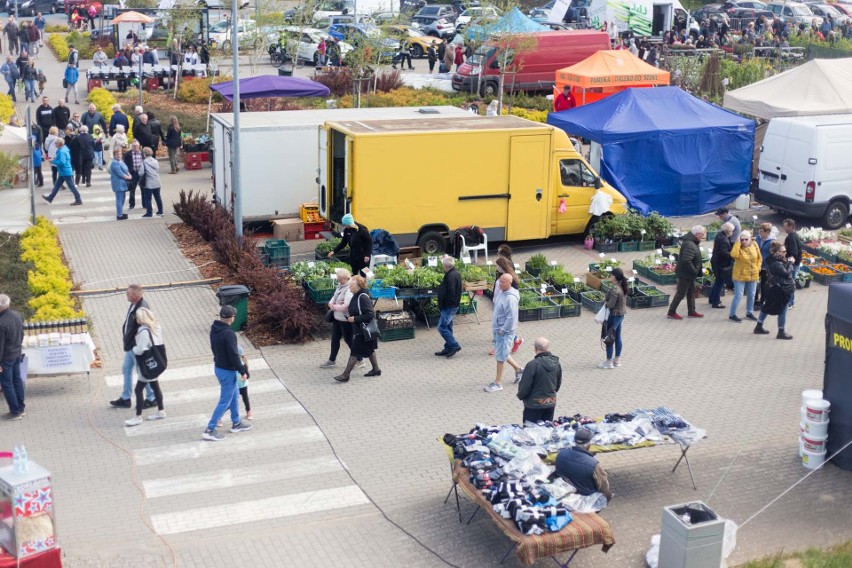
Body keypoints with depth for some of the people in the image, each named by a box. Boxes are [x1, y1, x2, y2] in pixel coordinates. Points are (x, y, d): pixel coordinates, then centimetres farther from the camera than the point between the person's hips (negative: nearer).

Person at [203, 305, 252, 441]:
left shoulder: (214, 329, 0)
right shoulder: (229, 334, -27)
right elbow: (234, 355, -24)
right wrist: (242, 371, -13)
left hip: (218, 367, 9)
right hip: (227, 370, -9)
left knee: (234, 395, 24)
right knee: (225, 401, 1)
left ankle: (236, 423, 35)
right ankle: (210, 430, 3)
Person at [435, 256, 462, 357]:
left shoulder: (451, 276, -21)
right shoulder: (456, 274, 12)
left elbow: (450, 292, -25)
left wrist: (441, 304, -17)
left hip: (449, 306, -11)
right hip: (453, 305, 11)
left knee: (442, 327, -7)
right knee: (447, 327, 15)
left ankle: (454, 346, -4)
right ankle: (448, 349, 21)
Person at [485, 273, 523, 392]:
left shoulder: (511, 298, -24)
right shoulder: (501, 292, 5)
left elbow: (511, 317, -25)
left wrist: (503, 330, -19)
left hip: (505, 332, -9)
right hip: (497, 329, 9)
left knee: (501, 356, -1)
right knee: (502, 354, 21)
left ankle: (498, 383, 9)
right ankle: (518, 369, 39)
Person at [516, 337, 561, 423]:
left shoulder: (532, 365, -23)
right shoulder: (557, 363, -3)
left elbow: (524, 386, -15)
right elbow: (558, 384, 10)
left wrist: (520, 395, 5)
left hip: (534, 405, -6)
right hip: (551, 403, 6)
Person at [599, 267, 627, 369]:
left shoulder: (614, 290, -25)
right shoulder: (623, 287, 3)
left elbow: (610, 304, -27)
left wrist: (605, 303, -6)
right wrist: (607, 302, 6)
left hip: (614, 316, -9)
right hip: (621, 314, 9)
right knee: (617, 337, 18)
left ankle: (609, 362, 10)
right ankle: (617, 360, 28)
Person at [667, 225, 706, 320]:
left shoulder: (692, 242, 8)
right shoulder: (689, 245, -26)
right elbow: (686, 261, -33)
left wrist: (696, 271, 13)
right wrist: (694, 271, -23)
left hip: (690, 274, 11)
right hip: (685, 274, -11)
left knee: (691, 292, 19)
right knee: (681, 293, -1)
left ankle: (691, 312, 30)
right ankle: (671, 313, 7)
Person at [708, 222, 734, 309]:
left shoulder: (719, 235, 4)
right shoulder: (724, 240, -26)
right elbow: (724, 253, -31)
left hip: (716, 262, 10)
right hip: (722, 265, -10)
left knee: (717, 281, 23)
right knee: (720, 283, 1)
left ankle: (712, 299, 35)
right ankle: (716, 302, 8)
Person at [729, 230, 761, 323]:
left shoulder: (754, 245, -2)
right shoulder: (738, 247, -13)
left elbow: (759, 258, 10)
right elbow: (734, 255, -36)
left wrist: (758, 269, 0)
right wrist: (738, 243, -29)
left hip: (753, 276, 5)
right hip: (740, 276, -5)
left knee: (751, 295, 16)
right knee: (738, 296, -6)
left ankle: (749, 313, 32)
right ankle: (732, 314, 4)